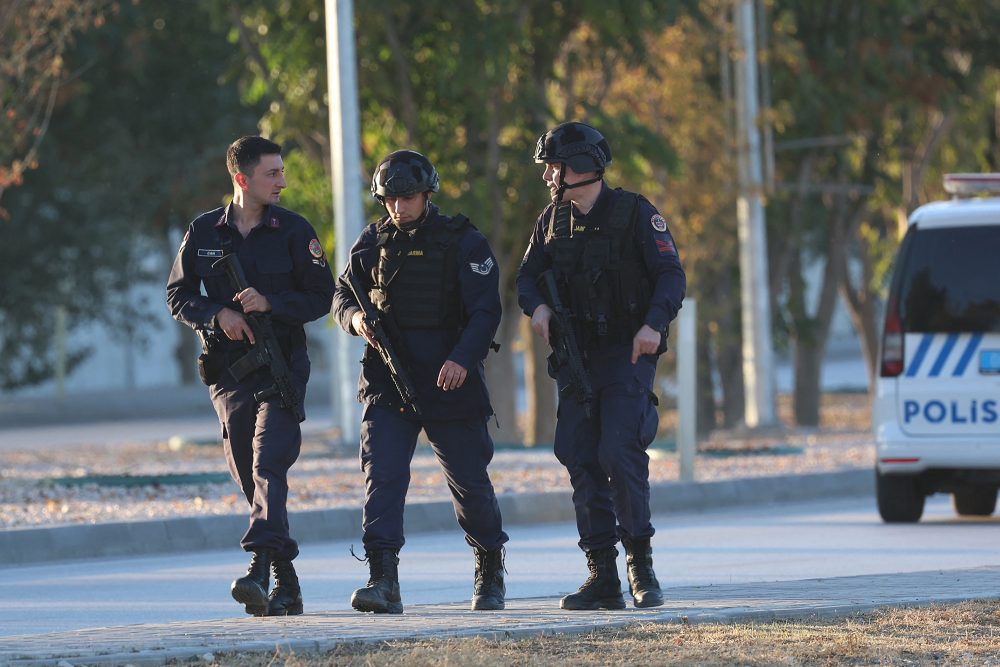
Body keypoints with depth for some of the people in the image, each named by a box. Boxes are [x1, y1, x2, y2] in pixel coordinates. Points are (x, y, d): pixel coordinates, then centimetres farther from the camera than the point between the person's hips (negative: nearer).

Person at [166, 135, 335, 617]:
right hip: (228, 371, 3)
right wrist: (218, 315, -10)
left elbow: (320, 297, 0)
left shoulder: (294, 231, 2)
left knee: (269, 465, -19)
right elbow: (178, 296, 9)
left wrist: (268, 303, -15)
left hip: (282, 367, -3)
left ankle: (259, 571, -33)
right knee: (250, 477, 5)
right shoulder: (204, 232, 7)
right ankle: (286, 586, 14)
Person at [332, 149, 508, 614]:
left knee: (469, 479, 7)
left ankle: (491, 571, 29)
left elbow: (485, 310, -11)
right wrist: (355, 318, -7)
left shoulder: (463, 243, -5)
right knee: (382, 475, -13)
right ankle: (383, 582, -20)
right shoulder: (374, 242, 7)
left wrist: (462, 358, -26)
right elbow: (343, 294, 17)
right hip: (387, 381, 2)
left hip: (451, 381, -2)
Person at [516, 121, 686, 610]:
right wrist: (536, 307, -8)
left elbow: (671, 275, -9)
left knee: (619, 452, -17)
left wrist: (654, 323, -25)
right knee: (580, 458, 0)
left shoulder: (634, 213, -6)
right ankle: (602, 577, 4)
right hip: (576, 357, 5)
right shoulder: (553, 220, 10)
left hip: (627, 354, -5)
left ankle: (641, 566, -5)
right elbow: (528, 275, 14)